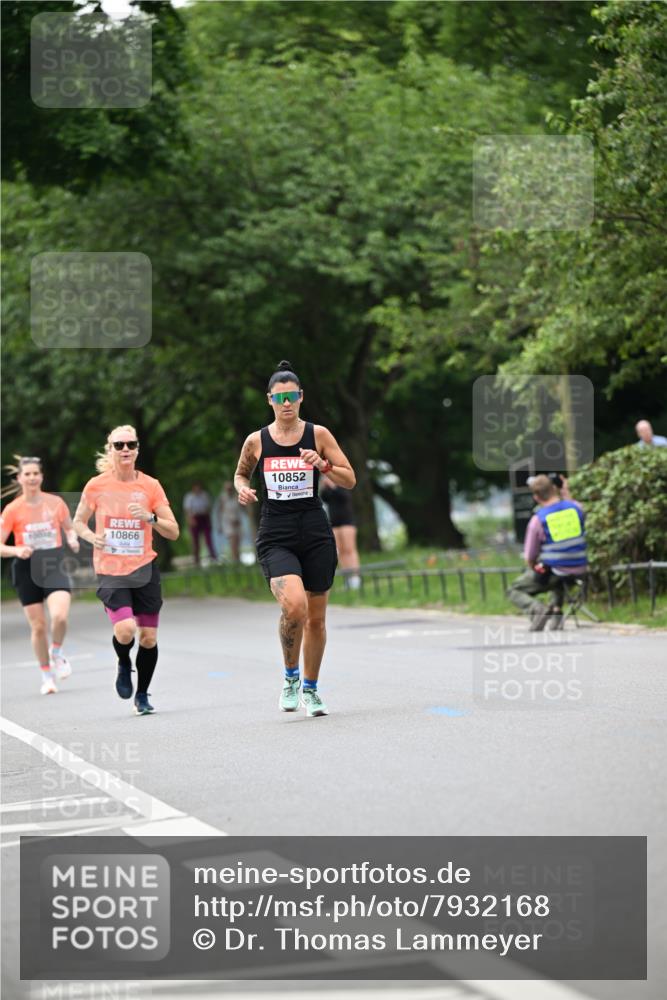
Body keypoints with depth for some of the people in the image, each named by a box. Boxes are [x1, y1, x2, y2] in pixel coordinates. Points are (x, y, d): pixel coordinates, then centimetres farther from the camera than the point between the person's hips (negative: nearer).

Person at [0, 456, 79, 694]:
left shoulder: (56, 502, 1)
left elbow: (69, 528, 17)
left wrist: (73, 539, -5)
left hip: (54, 566, 0)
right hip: (27, 569, 0)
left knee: (60, 616, -22)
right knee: (38, 626, 3)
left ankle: (57, 654, 10)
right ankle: (47, 676, 22)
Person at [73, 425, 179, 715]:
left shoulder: (150, 486, -1)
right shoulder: (96, 486, -2)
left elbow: (173, 532, 1)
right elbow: (78, 522, 11)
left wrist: (150, 518, -17)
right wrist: (91, 536, -10)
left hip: (145, 570, 2)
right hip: (110, 572, -2)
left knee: (148, 637, 2)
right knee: (125, 630, -21)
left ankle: (142, 696, 23)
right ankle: (124, 665, 14)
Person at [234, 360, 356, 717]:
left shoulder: (318, 434, 1)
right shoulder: (256, 441, 2)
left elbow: (350, 480, 2)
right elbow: (240, 473, 20)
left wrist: (323, 464, -15)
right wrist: (242, 488, -2)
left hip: (316, 536, 2)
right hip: (275, 537, -2)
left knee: (316, 618, 9)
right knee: (294, 606, -25)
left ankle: (310, 689, 29)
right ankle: (290, 677, -1)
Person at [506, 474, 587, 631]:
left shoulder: (537, 520, -14)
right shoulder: (576, 507, -4)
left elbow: (529, 558, -6)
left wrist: (534, 570, 14)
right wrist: (566, 493, 26)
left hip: (552, 573, -5)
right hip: (579, 571, 5)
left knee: (514, 591, 14)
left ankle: (537, 608, -15)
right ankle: (556, 608, 18)